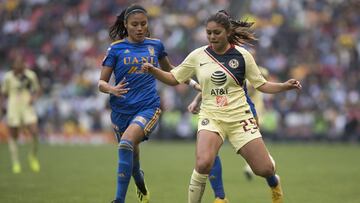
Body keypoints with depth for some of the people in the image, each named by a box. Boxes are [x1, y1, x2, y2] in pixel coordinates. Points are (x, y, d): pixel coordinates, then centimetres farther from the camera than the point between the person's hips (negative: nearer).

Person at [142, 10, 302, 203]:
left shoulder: (242, 55, -2)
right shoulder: (198, 56, 1)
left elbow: (261, 84, 5)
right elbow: (173, 78, 8)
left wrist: (285, 86, -10)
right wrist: (153, 70, -9)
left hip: (239, 117, 0)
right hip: (210, 115, 0)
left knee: (264, 169, -1)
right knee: (203, 164, -28)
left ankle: (274, 182, 38)